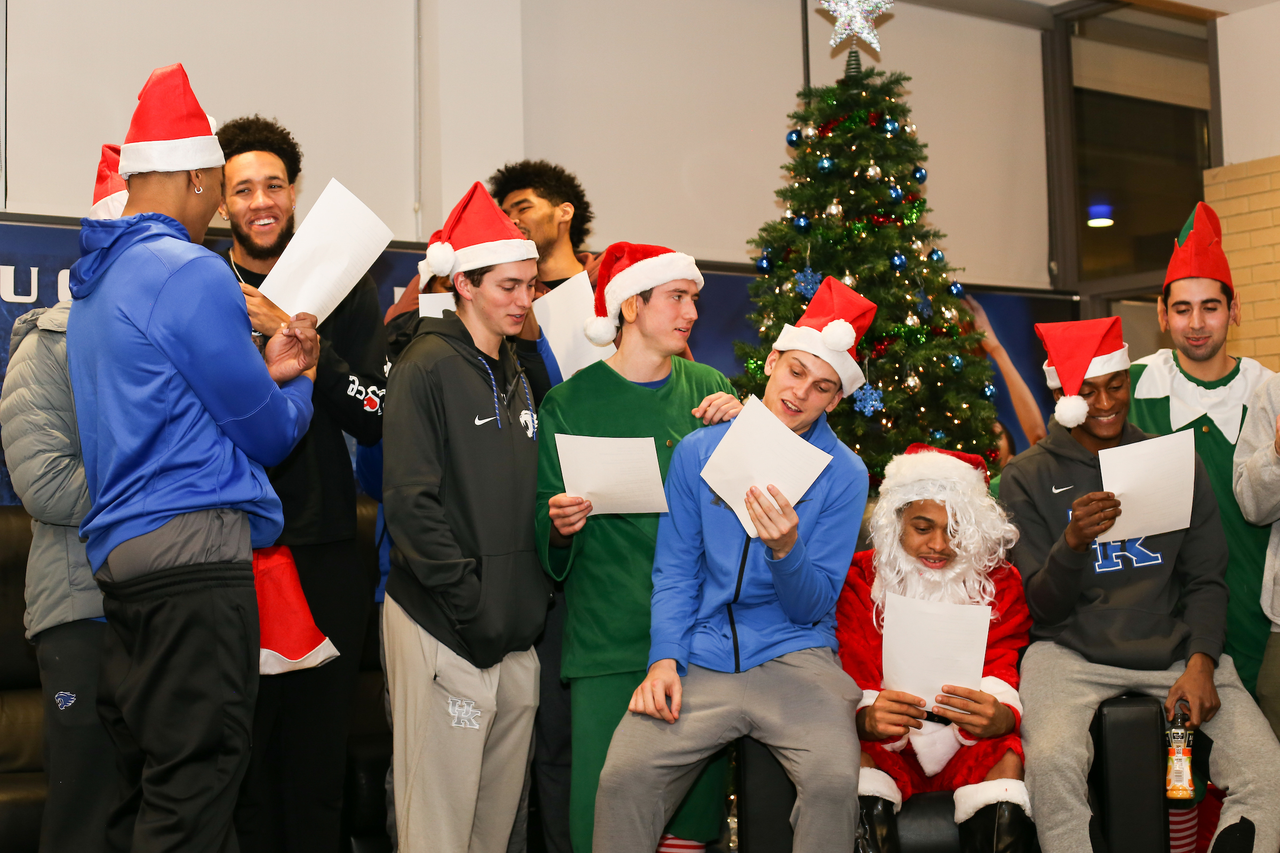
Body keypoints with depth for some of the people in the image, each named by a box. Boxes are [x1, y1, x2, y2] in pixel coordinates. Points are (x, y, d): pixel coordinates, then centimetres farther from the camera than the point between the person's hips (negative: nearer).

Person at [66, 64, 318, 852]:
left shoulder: (99, 279, 19)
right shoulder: (193, 272, -11)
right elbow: (268, 436, -5)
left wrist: (264, 371, 16)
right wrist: (298, 387, 16)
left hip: (122, 553, 10)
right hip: (196, 547, -10)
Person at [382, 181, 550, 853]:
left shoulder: (516, 377, 17)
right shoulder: (427, 367, -6)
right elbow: (410, 501, -14)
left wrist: (536, 596, 9)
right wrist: (471, 607, -16)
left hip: (516, 631, 7)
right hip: (444, 629, -7)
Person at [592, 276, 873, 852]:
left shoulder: (844, 474, 0)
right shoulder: (698, 451, 7)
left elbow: (814, 606, -2)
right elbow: (674, 571, 9)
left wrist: (787, 549, -23)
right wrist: (664, 658, -5)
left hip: (793, 654, -1)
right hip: (700, 654, 1)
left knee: (834, 782, -27)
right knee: (622, 776, -19)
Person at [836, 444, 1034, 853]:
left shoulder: (999, 583, 3)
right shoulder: (859, 580, -1)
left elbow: (1001, 678, -7)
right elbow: (853, 687, -9)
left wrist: (998, 717, -35)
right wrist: (867, 719, -36)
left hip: (968, 745, 1)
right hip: (885, 743, -1)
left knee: (1010, 759, -33)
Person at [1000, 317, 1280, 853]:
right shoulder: (1028, 478, 3)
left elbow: (1206, 581, 10)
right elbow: (1042, 610, 0)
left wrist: (1200, 663, -7)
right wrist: (1072, 543, -20)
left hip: (1174, 648, 3)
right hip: (1072, 652, -2)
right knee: (1051, 762, -31)